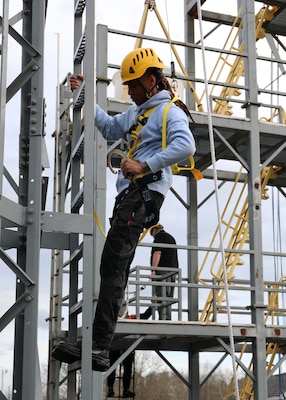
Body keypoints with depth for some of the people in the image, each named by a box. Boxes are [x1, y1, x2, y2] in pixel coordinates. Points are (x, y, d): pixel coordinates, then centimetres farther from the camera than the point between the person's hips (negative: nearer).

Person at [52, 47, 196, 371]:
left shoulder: (170, 111, -5)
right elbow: (110, 129, 35)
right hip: (130, 193, 10)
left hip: (145, 193, -10)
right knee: (115, 269, 7)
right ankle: (99, 345, 11)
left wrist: (145, 166, -24)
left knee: (112, 266, -17)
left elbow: (185, 146, -22)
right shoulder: (138, 111, 24)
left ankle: (99, 349, -20)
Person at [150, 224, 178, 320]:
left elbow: (157, 253, -13)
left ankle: (162, 319, -22)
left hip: (163, 270, -8)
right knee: (168, 297, 7)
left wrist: (153, 269, -18)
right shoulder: (171, 237, 26)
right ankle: (168, 319, 2)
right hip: (173, 271, 8)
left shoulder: (159, 236, 0)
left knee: (161, 297, -14)